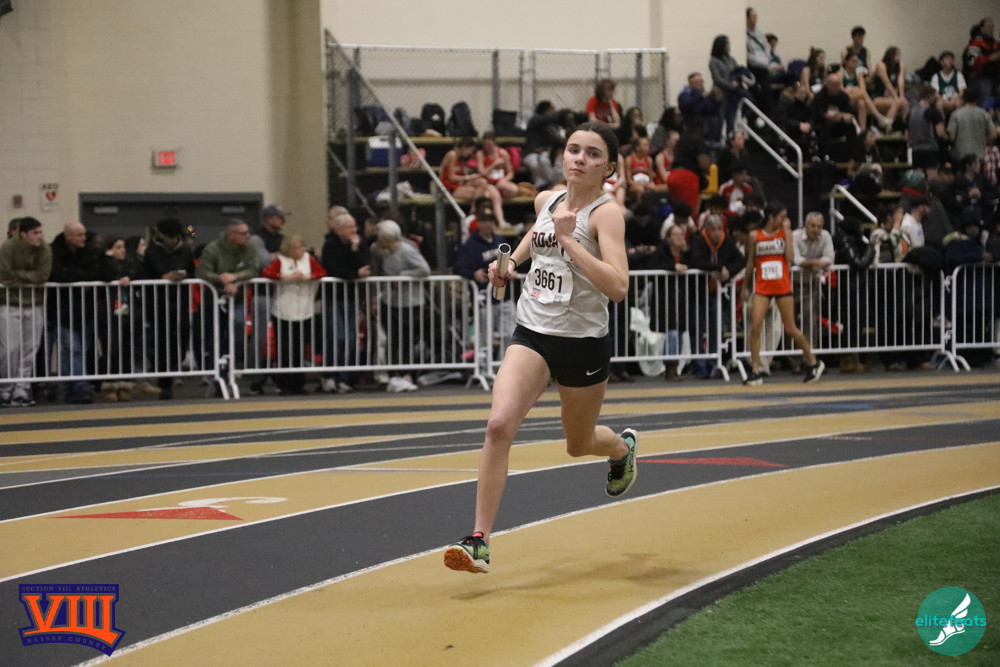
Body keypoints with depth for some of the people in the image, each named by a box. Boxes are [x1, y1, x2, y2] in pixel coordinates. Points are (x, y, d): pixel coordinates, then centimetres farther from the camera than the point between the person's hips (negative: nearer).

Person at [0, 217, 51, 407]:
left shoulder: (44, 249, -2)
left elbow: (43, 276, -11)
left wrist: (19, 276, -12)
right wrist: (29, 278, -10)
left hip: (35, 304, 3)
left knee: (29, 350, 2)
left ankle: (21, 391, 8)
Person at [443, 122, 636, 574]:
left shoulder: (605, 213, -14)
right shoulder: (546, 200, 4)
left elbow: (618, 287, -28)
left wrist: (569, 240, -29)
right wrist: (512, 259, 14)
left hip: (583, 342, -3)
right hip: (532, 335, 4)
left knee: (579, 444, 18)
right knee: (499, 425, -20)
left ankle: (622, 447, 57)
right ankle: (479, 541, -19)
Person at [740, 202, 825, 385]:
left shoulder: (785, 232, 1)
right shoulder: (755, 236, 2)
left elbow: (790, 257, -13)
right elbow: (750, 263, 12)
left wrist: (787, 231, -11)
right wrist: (745, 287, 16)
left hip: (782, 286, -1)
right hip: (762, 287, 1)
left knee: (790, 329, 4)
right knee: (755, 326, -13)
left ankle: (813, 363, 23)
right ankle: (755, 372, -8)